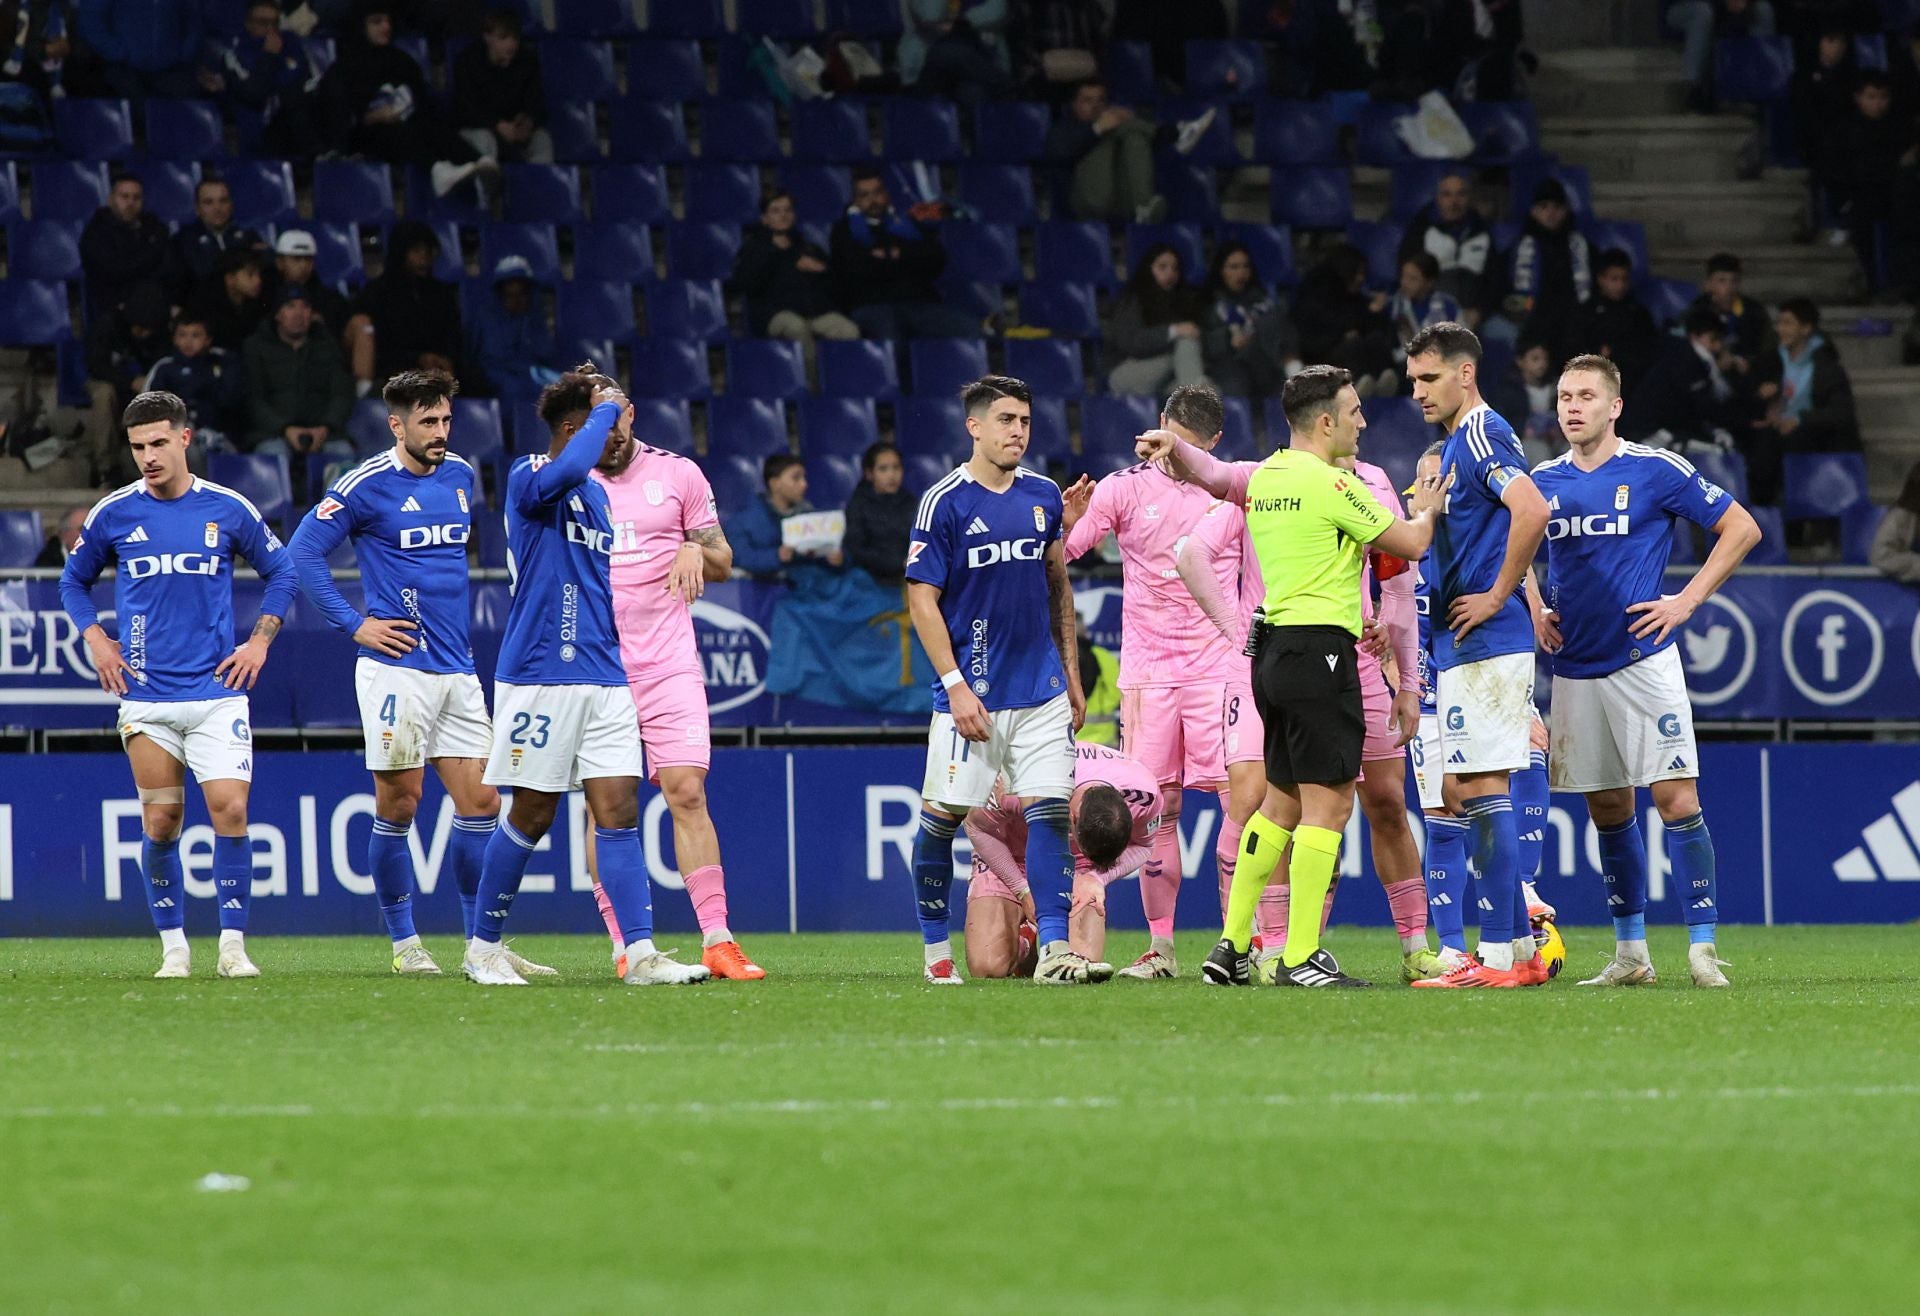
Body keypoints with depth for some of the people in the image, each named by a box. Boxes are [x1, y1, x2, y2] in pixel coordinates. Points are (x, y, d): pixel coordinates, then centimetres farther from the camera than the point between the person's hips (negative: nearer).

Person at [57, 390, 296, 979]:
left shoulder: (229, 510, 1)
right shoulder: (113, 514, 2)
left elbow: (279, 571, 15)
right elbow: (73, 581, 18)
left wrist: (259, 642, 6)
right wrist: (96, 642, 5)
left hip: (217, 691, -1)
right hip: (146, 697, 1)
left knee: (230, 810, -11)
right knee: (161, 822, 1)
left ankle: (233, 946, -4)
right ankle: (173, 946, 13)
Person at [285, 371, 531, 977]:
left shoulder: (461, 476, 11)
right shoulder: (366, 485, -8)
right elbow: (303, 553, -7)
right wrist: (355, 624, -9)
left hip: (457, 670, 6)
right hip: (398, 668, -6)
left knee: (480, 802, 4)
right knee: (398, 805, -2)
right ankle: (404, 942, 7)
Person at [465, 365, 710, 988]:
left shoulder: (598, 494, 17)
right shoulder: (528, 478, -7)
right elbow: (567, 470, -32)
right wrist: (608, 408, -18)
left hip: (604, 679, 7)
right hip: (539, 676, -7)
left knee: (618, 810, -3)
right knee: (533, 814, 0)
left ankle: (641, 953, -8)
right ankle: (482, 947, 14)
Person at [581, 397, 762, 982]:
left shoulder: (678, 474, 6)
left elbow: (723, 561, 13)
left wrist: (697, 552, -9)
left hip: (669, 665, -1)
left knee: (687, 793, -9)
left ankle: (717, 942, -9)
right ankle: (624, 946, 2)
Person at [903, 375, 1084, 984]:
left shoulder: (1043, 495, 9)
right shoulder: (945, 502, -7)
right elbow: (922, 599, -7)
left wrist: (1071, 673, 17)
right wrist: (955, 684, -13)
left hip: (1041, 693, 4)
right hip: (972, 693, -4)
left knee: (1050, 810, -6)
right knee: (942, 814, 1)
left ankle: (1054, 947, -8)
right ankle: (936, 948, 15)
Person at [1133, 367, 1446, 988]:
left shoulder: (1264, 479, 10)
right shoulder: (1332, 484, -11)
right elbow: (1410, 544, -2)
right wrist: (1425, 510, 14)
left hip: (1274, 650, 9)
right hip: (1320, 650, -9)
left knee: (1282, 800, 16)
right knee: (1328, 802, -7)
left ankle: (1233, 945, 16)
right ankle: (1300, 957, -11)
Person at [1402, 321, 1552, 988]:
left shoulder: (1481, 434, -12)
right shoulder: (1458, 443, 19)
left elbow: (1532, 511, -28)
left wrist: (1497, 597, -21)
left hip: (1485, 642, -11)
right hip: (1462, 646, 11)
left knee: (1481, 789, -10)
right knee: (1465, 792, 11)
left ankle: (1498, 954, -10)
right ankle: (1520, 948, 14)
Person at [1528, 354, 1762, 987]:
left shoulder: (1658, 471, -4)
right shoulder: (1543, 481, 8)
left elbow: (1742, 529, 0)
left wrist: (1687, 601, -6)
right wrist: (1535, 609, 11)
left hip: (1643, 661, -4)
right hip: (1574, 668, 4)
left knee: (1677, 801, -12)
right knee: (1608, 810, 9)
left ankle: (1703, 950, -10)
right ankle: (1630, 953, 17)